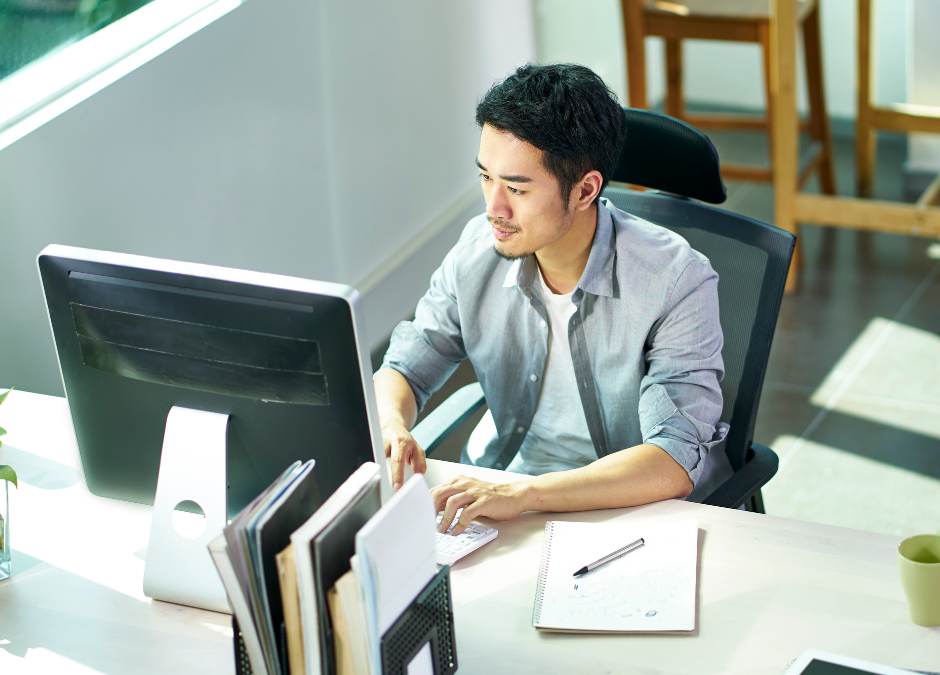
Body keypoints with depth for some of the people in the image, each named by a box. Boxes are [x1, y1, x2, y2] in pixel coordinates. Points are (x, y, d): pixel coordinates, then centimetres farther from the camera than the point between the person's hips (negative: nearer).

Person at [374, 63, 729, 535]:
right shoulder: (478, 252, -5)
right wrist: (390, 426, -17)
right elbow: (404, 369, 9)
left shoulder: (677, 283, -20)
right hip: (491, 486, 5)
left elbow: (675, 465, -28)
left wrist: (521, 494, -40)